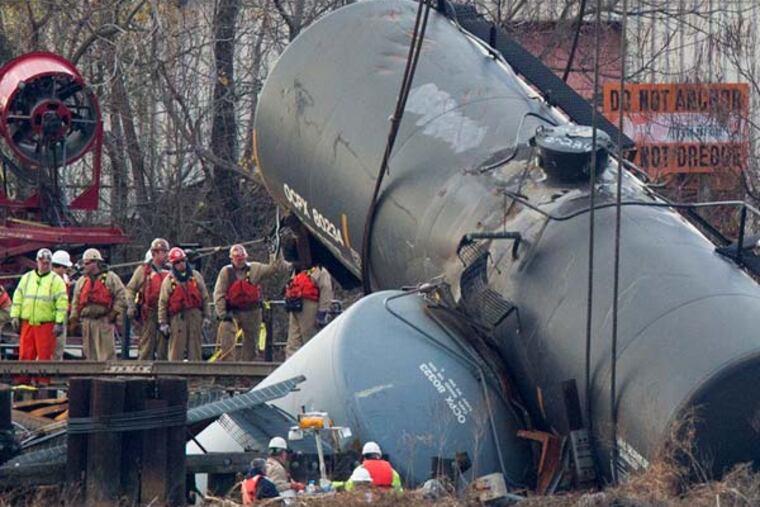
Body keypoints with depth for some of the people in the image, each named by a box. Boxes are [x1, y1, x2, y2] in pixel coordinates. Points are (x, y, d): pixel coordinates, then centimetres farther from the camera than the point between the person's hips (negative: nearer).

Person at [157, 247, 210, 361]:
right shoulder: (168, 280, 2)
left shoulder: (196, 276, 10)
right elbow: (162, 302, 2)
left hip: (195, 315, 2)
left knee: (195, 347, 4)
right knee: (176, 348, -4)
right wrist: (163, 322, -2)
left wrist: (205, 316, 8)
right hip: (177, 316, -2)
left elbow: (205, 297, 13)